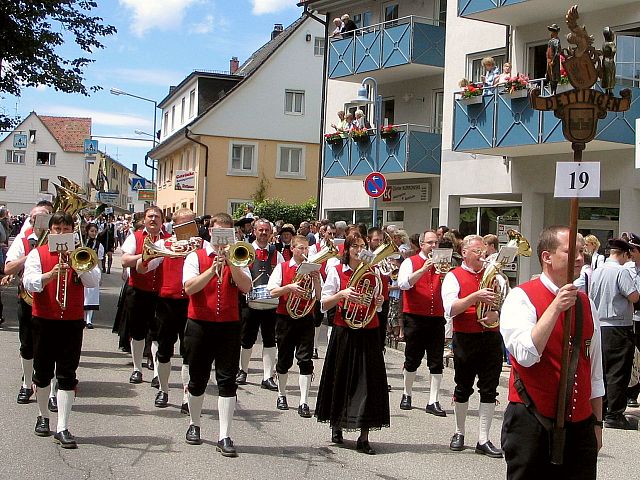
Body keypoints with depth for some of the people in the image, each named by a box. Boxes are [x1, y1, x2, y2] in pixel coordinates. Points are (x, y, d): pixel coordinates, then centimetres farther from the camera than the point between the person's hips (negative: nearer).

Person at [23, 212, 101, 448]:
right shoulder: (37, 254, 2)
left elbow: (93, 282, -7)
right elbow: (29, 283, -12)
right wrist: (52, 274, -28)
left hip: (72, 322, 0)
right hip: (44, 321, 0)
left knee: (67, 375, -2)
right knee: (42, 372, 11)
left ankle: (63, 428, 0)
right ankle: (43, 416, 32)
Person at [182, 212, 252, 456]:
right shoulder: (196, 257, 2)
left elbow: (246, 287, -10)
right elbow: (189, 287, -14)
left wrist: (230, 263, -20)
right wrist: (213, 268, -22)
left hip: (229, 326, 1)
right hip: (200, 325, -1)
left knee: (227, 380, -4)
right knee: (198, 379, 11)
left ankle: (225, 436, -1)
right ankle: (194, 425, 32)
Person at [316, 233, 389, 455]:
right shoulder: (336, 271, 0)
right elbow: (324, 304, -2)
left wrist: (379, 302, -6)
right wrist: (342, 294, -17)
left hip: (369, 334, 1)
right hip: (344, 333, -1)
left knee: (369, 381, -5)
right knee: (341, 379, 7)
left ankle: (364, 437, -1)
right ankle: (336, 427, 28)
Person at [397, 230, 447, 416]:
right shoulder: (410, 262, 2)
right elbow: (403, 284, -16)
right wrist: (423, 269, -23)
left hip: (437, 317, 3)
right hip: (415, 317, -3)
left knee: (437, 362, -1)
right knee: (413, 359, 8)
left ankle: (433, 402, 2)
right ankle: (407, 395, 26)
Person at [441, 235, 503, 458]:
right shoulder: (454, 277, -1)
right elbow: (451, 309, -14)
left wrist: (497, 313, -15)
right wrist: (476, 296, -25)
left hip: (491, 337, 3)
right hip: (465, 339, -3)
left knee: (489, 390, 2)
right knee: (463, 389, 10)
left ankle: (483, 440, 10)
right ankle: (459, 433, 28)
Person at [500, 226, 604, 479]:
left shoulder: (586, 304, 10)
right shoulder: (521, 297, -8)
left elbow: (594, 371, 17)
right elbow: (526, 355, -23)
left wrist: (597, 423, 18)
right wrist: (556, 307, -24)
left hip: (579, 425, 6)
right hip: (533, 423, -5)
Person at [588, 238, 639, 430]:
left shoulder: (596, 272, 9)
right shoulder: (621, 271, -13)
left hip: (599, 326, 8)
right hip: (619, 327, -7)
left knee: (602, 369, 14)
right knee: (618, 372, -4)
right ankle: (614, 415, -3)